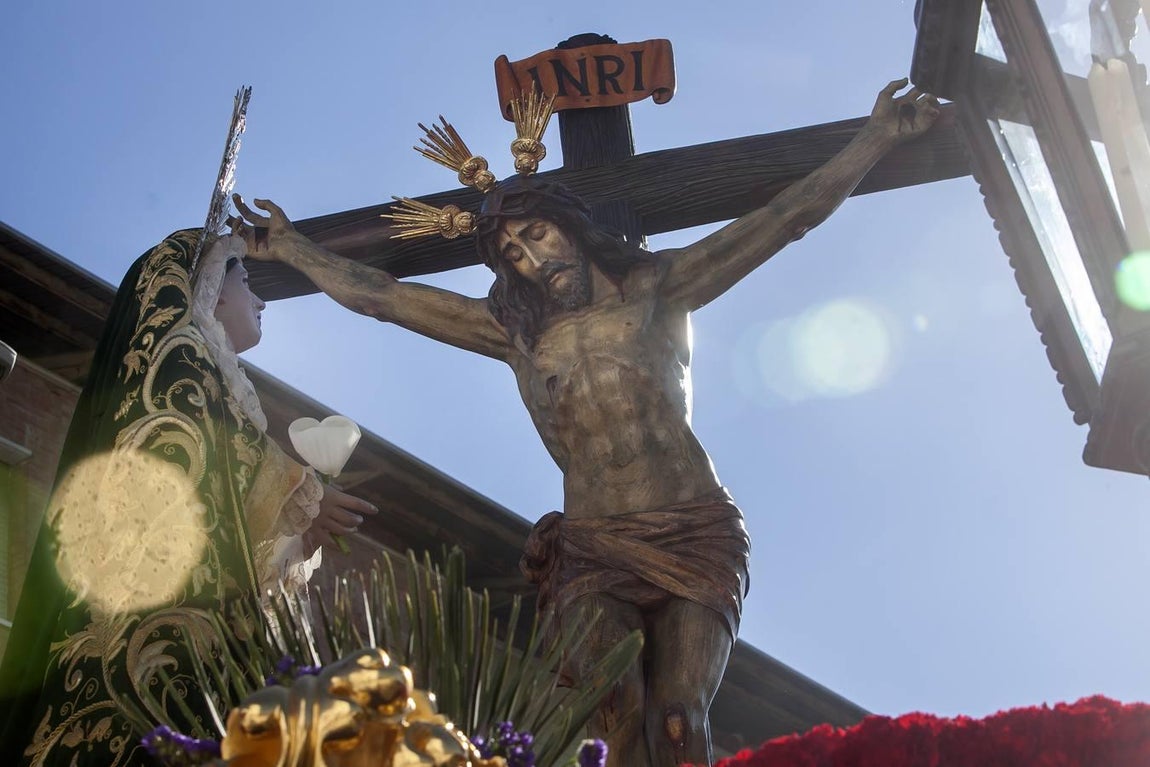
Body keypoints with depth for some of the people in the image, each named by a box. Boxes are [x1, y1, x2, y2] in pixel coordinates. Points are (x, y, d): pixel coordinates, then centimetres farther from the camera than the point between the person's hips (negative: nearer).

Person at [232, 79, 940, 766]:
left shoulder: (654, 288, 9)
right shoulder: (514, 330, 16)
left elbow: (785, 219, 4)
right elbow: (379, 295, 20)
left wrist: (878, 138, -1)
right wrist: (290, 247, 21)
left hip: (696, 538, -1)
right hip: (592, 552, 2)